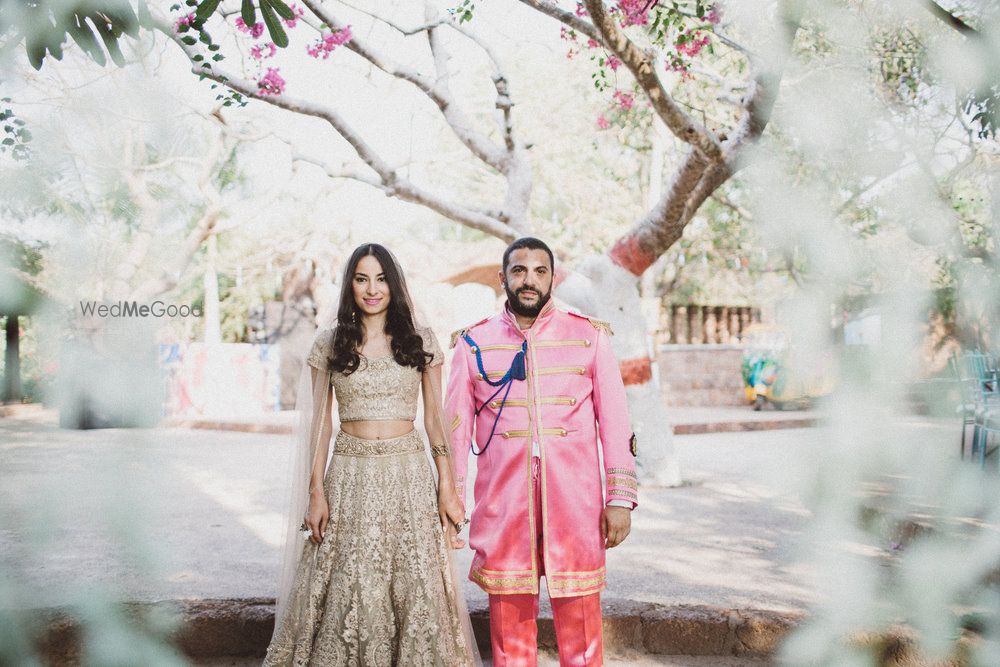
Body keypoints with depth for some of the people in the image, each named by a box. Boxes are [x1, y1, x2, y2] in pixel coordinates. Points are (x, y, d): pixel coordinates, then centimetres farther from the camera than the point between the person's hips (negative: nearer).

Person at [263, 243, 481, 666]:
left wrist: (447, 488, 0)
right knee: (347, 592, 3)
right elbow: (320, 422, 5)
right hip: (349, 475, 0)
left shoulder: (421, 341, 4)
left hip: (408, 474, 0)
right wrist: (316, 492, -1)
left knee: (417, 589, 2)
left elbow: (435, 418, 6)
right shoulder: (330, 343, 4)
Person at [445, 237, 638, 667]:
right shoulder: (473, 343, 7)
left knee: (581, 625, 3)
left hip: (574, 501, 0)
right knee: (509, 623, 8)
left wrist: (621, 499, -2)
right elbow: (456, 429, 8)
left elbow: (614, 421, 4)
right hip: (501, 503, 1)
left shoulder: (589, 336, 6)